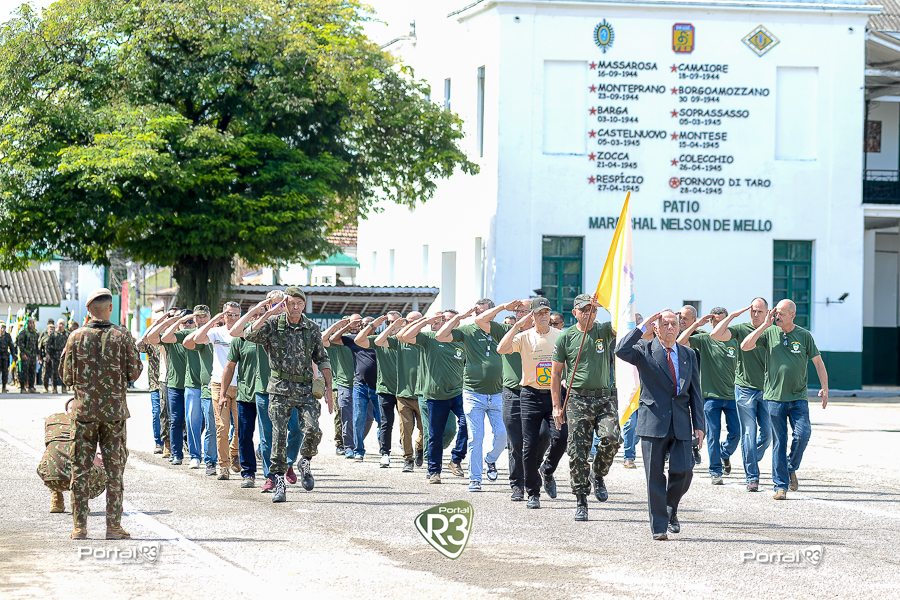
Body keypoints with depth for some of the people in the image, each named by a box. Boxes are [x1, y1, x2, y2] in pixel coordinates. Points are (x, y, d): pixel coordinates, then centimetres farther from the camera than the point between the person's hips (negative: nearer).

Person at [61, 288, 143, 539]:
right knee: (114, 469, 5)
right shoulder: (122, 336, -6)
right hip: (114, 410, -1)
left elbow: (67, 376, 1)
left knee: (80, 469, 7)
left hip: (84, 411, 1)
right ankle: (113, 526, 4)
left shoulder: (76, 337, -3)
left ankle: (79, 526, 6)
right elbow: (134, 372, -3)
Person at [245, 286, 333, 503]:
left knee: (313, 429, -17)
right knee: (279, 435, -4)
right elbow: (249, 335, -18)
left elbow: (322, 360, 12)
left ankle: (305, 463, 11)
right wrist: (270, 313, -21)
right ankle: (279, 481, 5)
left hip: (305, 389, 1)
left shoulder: (313, 329, 6)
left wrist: (328, 389, 5)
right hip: (280, 389, -1)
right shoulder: (273, 324, -1)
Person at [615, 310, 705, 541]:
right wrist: (642, 329, -14)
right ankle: (659, 526, 8)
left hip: (681, 424, 3)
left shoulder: (688, 355, 14)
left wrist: (698, 425, 7)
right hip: (653, 423, -3)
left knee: (683, 471, -8)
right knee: (655, 476, 0)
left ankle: (671, 509, 20)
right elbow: (621, 351, -19)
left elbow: (695, 392, 14)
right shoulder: (644, 350, 2)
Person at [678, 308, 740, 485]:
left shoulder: (734, 342, 7)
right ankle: (715, 472, 9)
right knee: (713, 435, 1)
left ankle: (725, 454, 33)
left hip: (731, 396, 2)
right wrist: (697, 324, -13)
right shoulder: (704, 340, 0)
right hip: (711, 396, -2)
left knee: (735, 433, 3)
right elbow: (681, 341, -12)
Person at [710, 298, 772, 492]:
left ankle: (751, 463, 28)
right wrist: (733, 315, -14)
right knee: (748, 434, -3)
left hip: (766, 389, 2)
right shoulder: (741, 329, -2)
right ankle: (752, 478, 1)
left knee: (767, 433, 2)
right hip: (745, 389, -2)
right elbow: (715, 334, -15)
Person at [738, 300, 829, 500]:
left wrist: (825, 388, 3)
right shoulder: (769, 333, 3)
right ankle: (781, 486, 6)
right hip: (775, 396, 0)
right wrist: (765, 325, -10)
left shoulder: (804, 335, 4)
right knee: (779, 442, 1)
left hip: (798, 397, 0)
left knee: (803, 434, -14)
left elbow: (818, 362, 10)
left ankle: (791, 468, 13)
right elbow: (745, 346, -8)